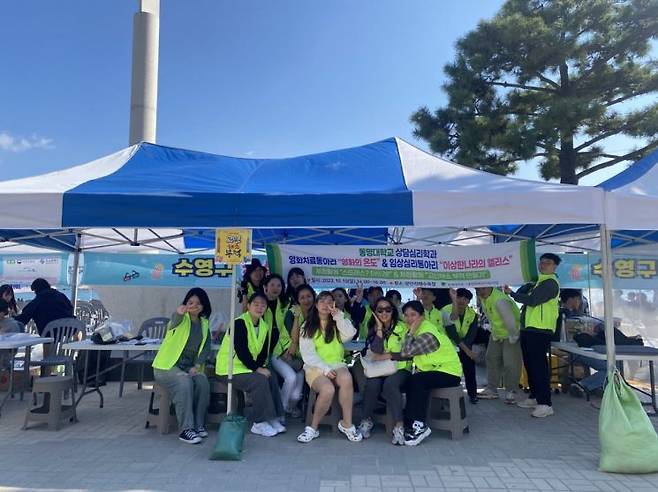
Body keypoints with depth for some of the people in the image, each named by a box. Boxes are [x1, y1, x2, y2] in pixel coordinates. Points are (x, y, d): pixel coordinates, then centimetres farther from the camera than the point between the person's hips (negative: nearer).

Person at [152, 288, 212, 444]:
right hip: (167, 366, -4)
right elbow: (174, 322, -31)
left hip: (190, 367, 4)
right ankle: (186, 429, -27)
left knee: (203, 382, -24)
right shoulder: (182, 319, -6)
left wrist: (197, 365, -13)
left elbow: (206, 348, 5)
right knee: (184, 382, -32)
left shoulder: (204, 324, 10)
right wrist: (179, 313, -57)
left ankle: (198, 425, -10)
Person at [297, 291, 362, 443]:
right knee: (327, 389, -33)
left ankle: (346, 423, -19)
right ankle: (313, 428, -12)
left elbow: (349, 335, -5)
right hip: (316, 367, -2)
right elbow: (308, 353, -3)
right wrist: (325, 369, -14)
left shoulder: (337, 325, 17)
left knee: (346, 378, -33)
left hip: (337, 364, 2)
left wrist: (338, 316, -5)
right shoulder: (307, 327, 8)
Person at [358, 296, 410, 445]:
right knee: (372, 384, -28)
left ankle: (399, 426, -28)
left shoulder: (403, 327, 0)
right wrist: (379, 329, -10)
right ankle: (366, 421, -11)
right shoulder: (373, 329, 7)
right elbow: (376, 353, -8)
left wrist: (388, 356, -10)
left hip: (400, 368, -2)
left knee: (390, 384, -32)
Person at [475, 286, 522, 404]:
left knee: (510, 364, -6)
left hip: (511, 334, -9)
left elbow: (510, 320, -32)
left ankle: (510, 392, 9)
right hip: (496, 334, 9)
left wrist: (513, 338, -21)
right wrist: (494, 332, 9)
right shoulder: (483, 298, -6)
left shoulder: (500, 300, -35)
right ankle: (491, 389, 24)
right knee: (492, 359, 13)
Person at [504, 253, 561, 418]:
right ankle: (534, 397, 26)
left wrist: (511, 293, -9)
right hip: (528, 329, 10)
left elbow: (532, 300, -18)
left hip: (540, 331, -10)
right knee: (530, 365, 15)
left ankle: (545, 404, -6)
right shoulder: (538, 282, 22)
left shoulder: (550, 283, -9)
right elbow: (523, 293, 14)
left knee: (539, 366, -9)